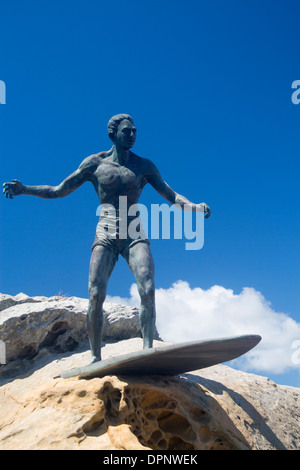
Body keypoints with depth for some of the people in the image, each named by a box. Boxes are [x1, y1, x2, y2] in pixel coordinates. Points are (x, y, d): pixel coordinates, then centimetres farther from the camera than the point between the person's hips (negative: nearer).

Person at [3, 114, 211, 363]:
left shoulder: (144, 166, 11)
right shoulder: (95, 163, 9)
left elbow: (171, 195, 10)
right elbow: (59, 190, 11)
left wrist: (193, 206, -10)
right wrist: (24, 189, -2)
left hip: (135, 234, 1)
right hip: (105, 235, -1)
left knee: (148, 290, -19)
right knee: (96, 295, -13)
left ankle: (148, 350, -15)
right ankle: (96, 357, -4)